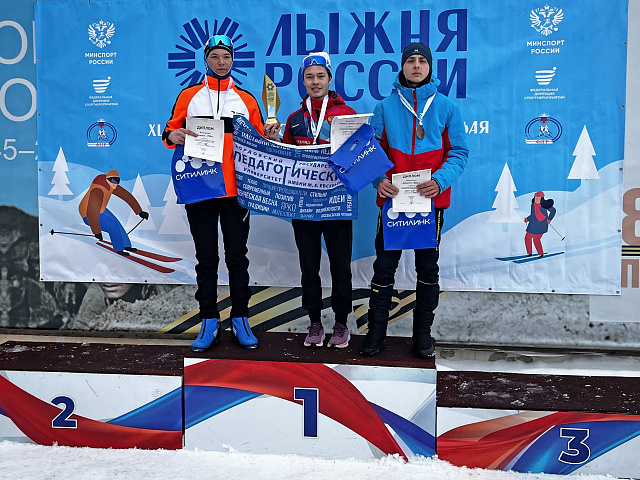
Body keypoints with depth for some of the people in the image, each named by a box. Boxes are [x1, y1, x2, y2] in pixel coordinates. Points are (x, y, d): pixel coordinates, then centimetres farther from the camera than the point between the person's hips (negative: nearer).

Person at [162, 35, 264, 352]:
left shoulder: (246, 100, 10)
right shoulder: (189, 96, 9)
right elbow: (171, 132, 10)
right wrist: (173, 135, -12)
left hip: (236, 192, 0)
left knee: (237, 257, 4)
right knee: (206, 259, 6)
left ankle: (240, 320, 16)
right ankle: (209, 323, 16)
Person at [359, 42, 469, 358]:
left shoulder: (446, 107, 5)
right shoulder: (386, 107, 7)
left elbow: (458, 152, 2)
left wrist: (440, 180, -15)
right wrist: (379, 179, -12)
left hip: (432, 199, 0)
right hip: (392, 198, 0)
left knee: (427, 267, 8)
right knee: (384, 266, 2)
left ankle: (423, 332, 21)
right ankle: (376, 331, 15)